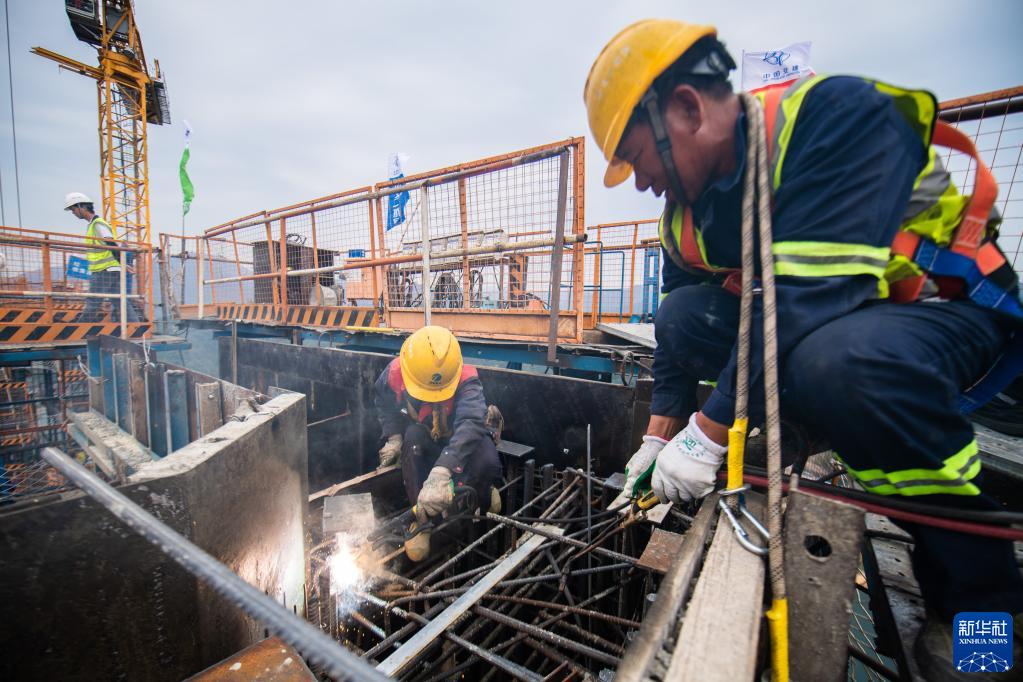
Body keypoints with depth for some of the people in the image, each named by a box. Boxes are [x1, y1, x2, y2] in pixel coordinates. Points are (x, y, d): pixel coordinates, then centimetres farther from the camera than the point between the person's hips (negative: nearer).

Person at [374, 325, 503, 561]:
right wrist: (394, 437, -14)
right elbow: (383, 401, -1)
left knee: (488, 463, -35)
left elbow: (471, 424, -54)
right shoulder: (395, 373, -25)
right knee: (413, 436, -34)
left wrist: (441, 472, -68)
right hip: (425, 437, 3)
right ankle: (422, 520, -21)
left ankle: (479, 498, 3)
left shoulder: (466, 381, -36)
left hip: (464, 439, -2)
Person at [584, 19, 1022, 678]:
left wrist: (709, 433, -30)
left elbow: (811, 295, -33)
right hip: (805, 327, 6)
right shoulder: (685, 215, -1)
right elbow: (678, 336, 3)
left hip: (952, 309, -5)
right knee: (682, 316, -13)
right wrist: (658, 439, -1)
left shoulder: (838, 115, -22)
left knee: (841, 357, -37)